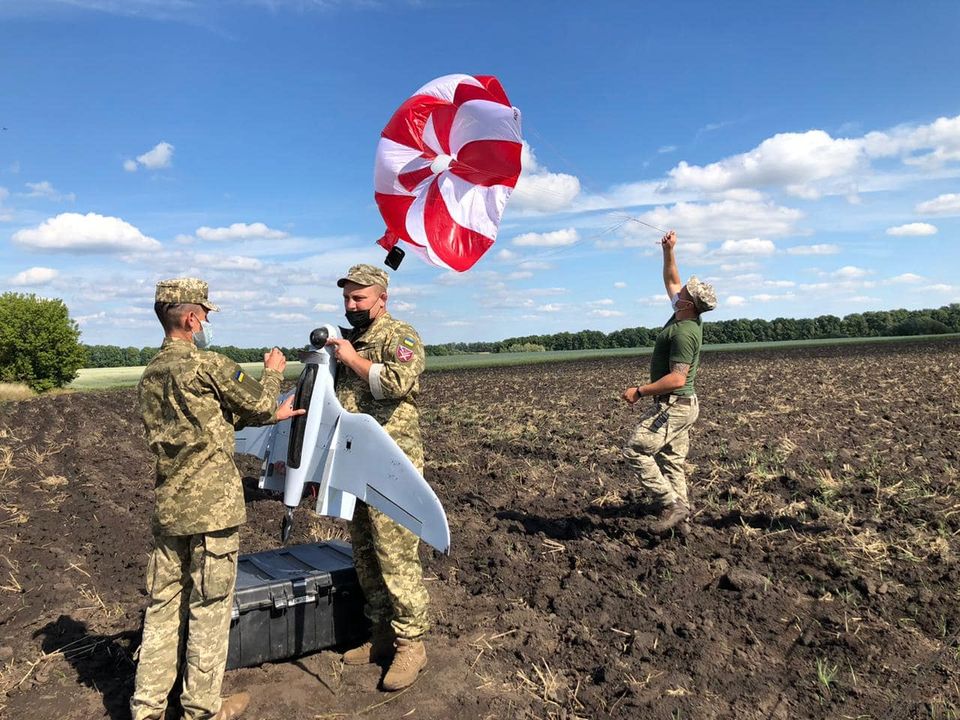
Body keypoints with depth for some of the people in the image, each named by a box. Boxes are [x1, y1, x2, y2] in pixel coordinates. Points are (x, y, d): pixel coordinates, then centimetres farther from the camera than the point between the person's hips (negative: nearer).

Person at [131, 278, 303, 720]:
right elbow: (258, 404, -1)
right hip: (212, 506, -7)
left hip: (167, 507, 7)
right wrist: (273, 372, 17)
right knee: (209, 609, 6)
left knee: (163, 606, 15)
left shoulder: (150, 375, 10)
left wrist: (272, 416, 19)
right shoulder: (210, 366, -15)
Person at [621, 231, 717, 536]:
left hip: (674, 405, -10)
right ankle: (680, 518, 15)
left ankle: (671, 504, -6)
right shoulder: (687, 317, 5)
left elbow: (676, 379, -29)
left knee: (636, 451, -9)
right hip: (682, 406, 10)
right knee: (671, 462, 12)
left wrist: (639, 391, -24)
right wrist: (668, 251, 13)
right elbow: (671, 281, 22)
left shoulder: (684, 332, -23)